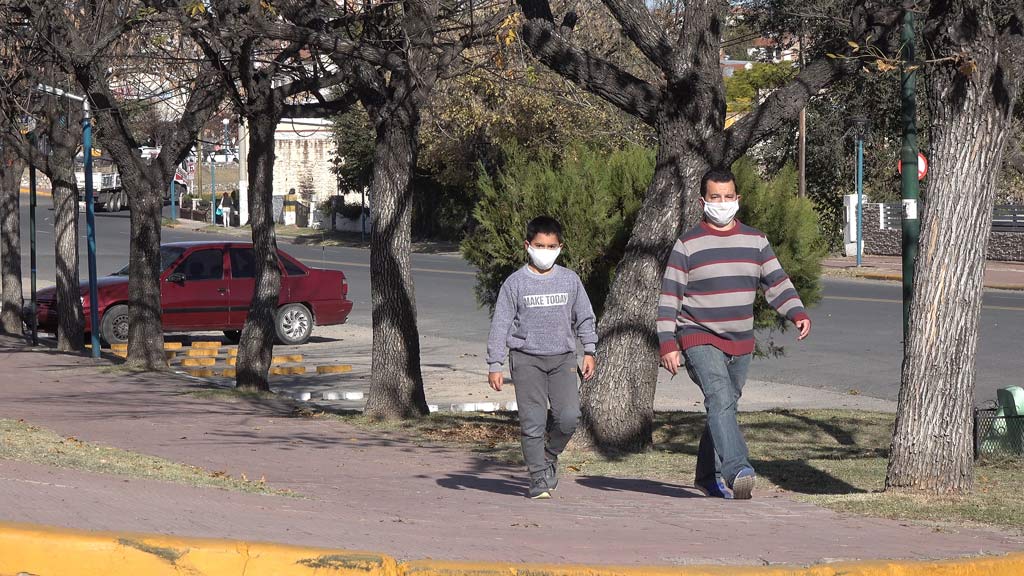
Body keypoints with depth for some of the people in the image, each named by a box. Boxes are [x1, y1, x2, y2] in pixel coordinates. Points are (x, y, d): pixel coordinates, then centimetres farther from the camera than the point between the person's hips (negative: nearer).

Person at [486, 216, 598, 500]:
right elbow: (500, 324, 1)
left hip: (562, 358, 2)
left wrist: (589, 351, 11)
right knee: (532, 421, -6)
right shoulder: (515, 283, 0)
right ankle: (539, 479, 2)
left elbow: (584, 317, 17)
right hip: (527, 359, -2)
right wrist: (495, 365, -2)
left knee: (569, 417, -12)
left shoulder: (570, 280, 7)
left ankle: (550, 455, 16)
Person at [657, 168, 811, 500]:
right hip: (699, 339, -5)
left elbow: (776, 282, 9)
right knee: (720, 399, -25)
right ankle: (737, 470, -40)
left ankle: (709, 477, 29)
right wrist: (667, 344, -11)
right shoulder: (687, 245, -3)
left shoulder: (755, 241, 9)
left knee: (725, 407, 14)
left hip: (740, 343, 5)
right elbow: (669, 297, -3)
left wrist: (797, 313, -10)